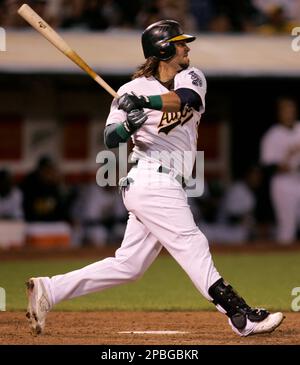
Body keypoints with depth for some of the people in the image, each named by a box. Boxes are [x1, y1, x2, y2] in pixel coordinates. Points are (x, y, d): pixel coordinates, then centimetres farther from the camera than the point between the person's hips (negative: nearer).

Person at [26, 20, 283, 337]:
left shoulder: (190, 77, 12)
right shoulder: (133, 89, 1)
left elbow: (187, 97, -12)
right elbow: (110, 138, -5)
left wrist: (144, 101, -27)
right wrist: (129, 123, -27)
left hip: (167, 186, 7)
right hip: (152, 180, -7)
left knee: (128, 264, 5)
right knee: (192, 247, -12)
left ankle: (49, 290, 9)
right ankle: (242, 317, -16)